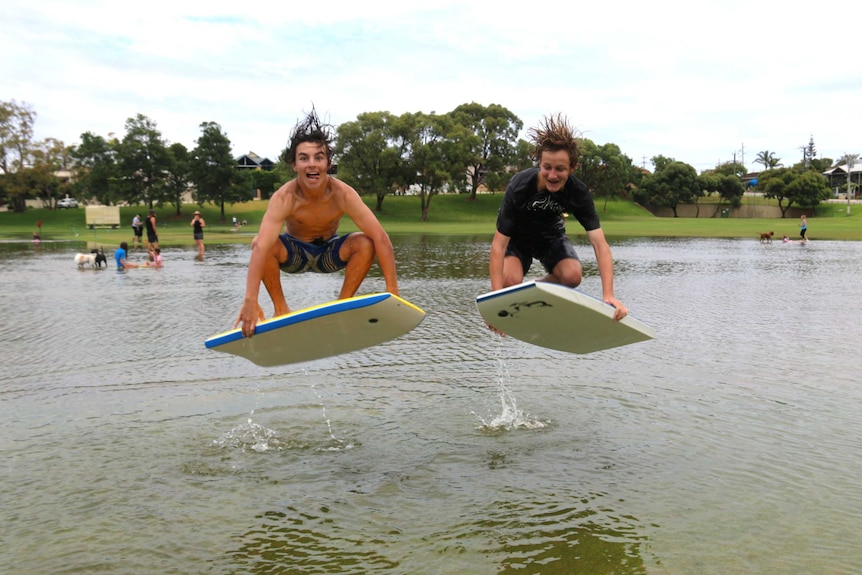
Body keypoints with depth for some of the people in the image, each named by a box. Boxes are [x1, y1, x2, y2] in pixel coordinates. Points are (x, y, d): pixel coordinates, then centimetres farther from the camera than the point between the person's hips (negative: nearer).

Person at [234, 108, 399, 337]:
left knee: (365, 243, -27)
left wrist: (392, 290, -39)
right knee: (258, 242, -30)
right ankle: (280, 308, -12)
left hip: (329, 254, 1)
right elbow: (262, 247, -41)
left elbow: (380, 238, -31)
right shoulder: (284, 198, -30)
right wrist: (250, 301, -52)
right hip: (293, 254, -1)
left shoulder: (343, 194, -27)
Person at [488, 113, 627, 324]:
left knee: (572, 275, -25)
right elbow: (498, 245, -35)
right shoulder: (519, 187, -33)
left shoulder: (579, 193, -25)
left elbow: (600, 244, -30)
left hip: (551, 236, 2)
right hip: (517, 236, -2)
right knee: (510, 280, -30)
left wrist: (608, 295, -44)